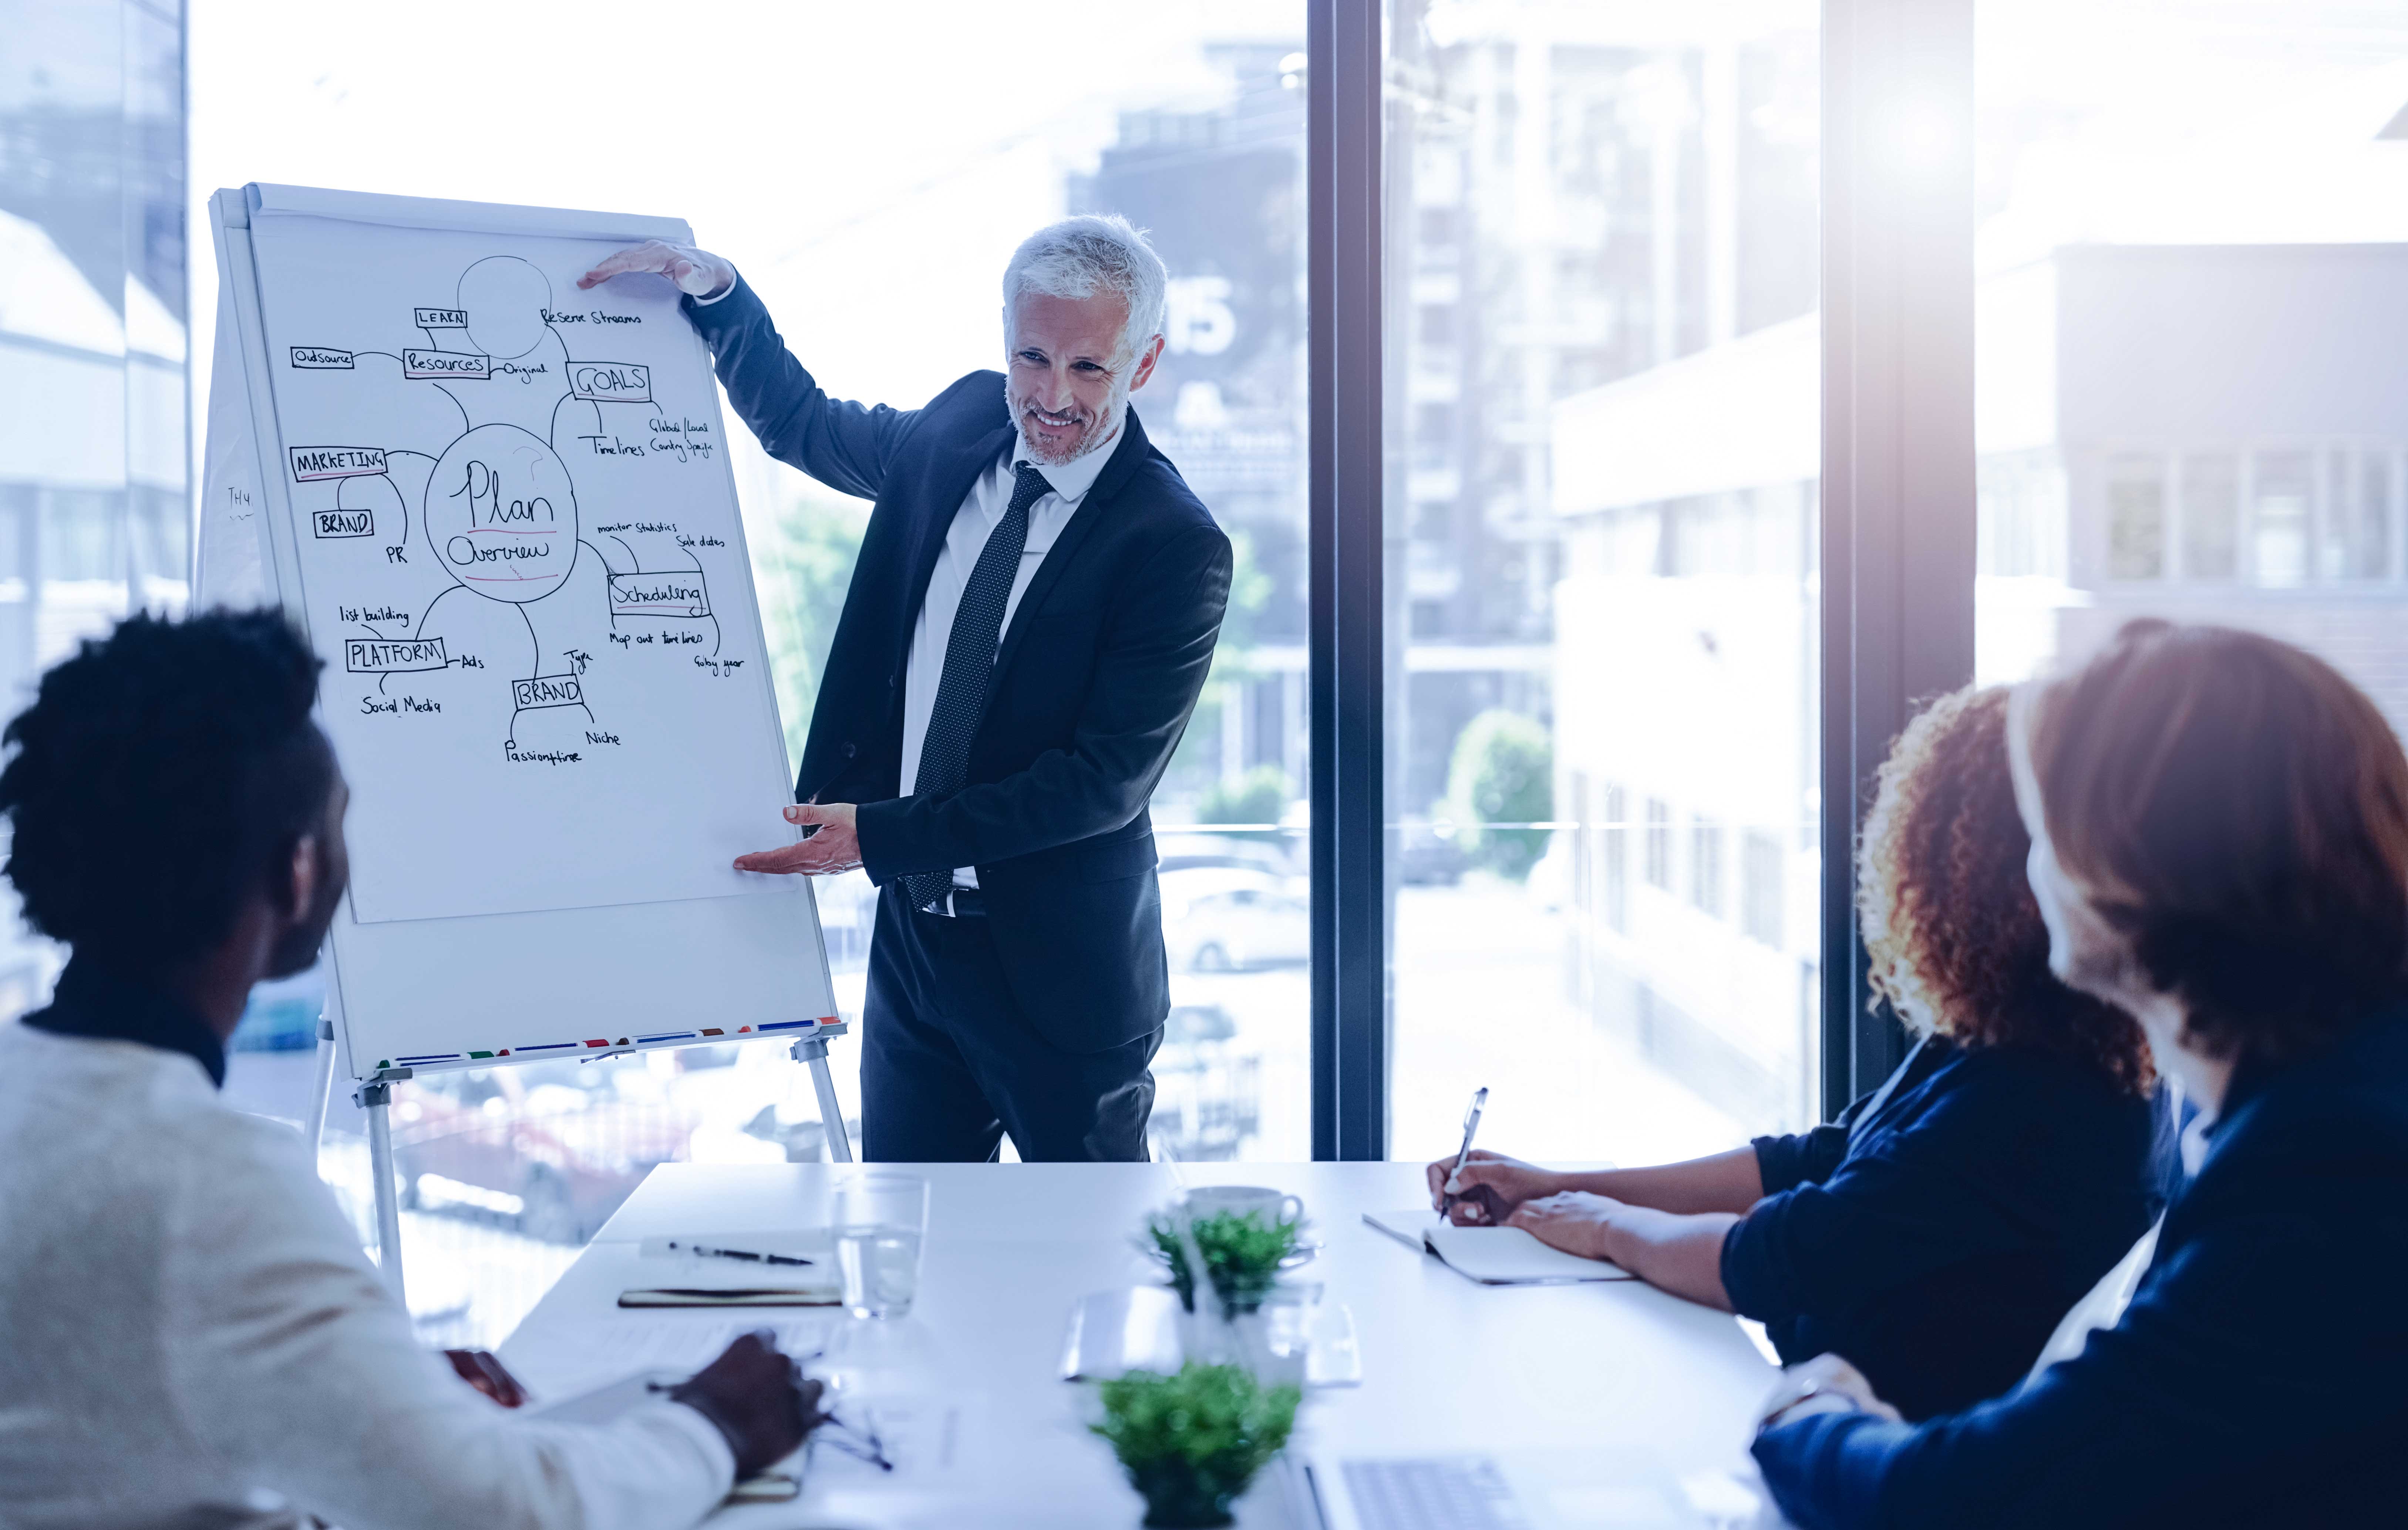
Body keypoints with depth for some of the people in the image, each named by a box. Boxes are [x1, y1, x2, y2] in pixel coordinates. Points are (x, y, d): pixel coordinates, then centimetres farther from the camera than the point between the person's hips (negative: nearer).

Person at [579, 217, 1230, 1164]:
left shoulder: (1176, 547, -16)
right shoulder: (962, 429, 3)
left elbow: (1105, 781, -20)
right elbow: (801, 425, 24)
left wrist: (880, 835, -22)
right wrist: (717, 293, 10)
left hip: (1059, 976, -6)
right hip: (912, 939, 6)